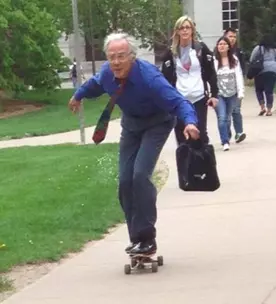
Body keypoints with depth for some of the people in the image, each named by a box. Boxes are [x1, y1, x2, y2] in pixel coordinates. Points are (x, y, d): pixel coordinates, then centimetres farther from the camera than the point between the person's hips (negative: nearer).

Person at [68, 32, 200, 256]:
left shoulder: (148, 77, -36)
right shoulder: (107, 73, -18)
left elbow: (178, 102, -40)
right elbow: (95, 84, 8)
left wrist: (190, 122, -60)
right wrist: (78, 96, 27)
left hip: (157, 123, -6)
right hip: (131, 124, 6)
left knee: (140, 175, -23)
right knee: (125, 181, 1)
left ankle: (147, 239, -17)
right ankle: (137, 237, 12)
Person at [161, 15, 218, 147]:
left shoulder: (201, 48, 3)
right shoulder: (171, 52, 5)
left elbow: (211, 73, 3)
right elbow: (166, 78, 5)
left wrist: (214, 94, -4)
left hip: (199, 98, -1)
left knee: (200, 134, -1)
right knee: (181, 136, 2)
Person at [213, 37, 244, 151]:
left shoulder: (234, 59, 3)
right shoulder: (213, 60, -9)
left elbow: (239, 76, 2)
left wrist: (241, 91, -5)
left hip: (232, 93, 4)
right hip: (218, 93, -3)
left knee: (227, 118, 14)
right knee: (222, 118, -13)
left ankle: (226, 138, 30)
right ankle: (225, 142, -12)